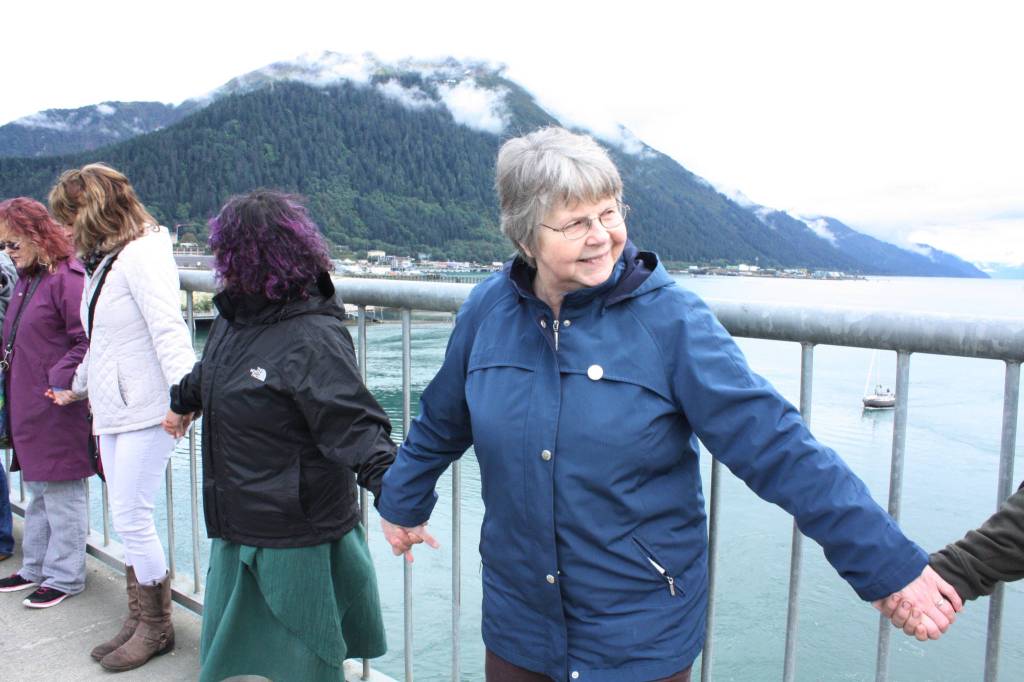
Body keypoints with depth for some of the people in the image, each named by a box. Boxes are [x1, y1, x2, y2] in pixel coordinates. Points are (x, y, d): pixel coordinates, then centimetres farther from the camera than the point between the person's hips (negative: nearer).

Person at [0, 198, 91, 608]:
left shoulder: (66, 278, -16)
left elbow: (87, 341, -22)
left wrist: (59, 380, -22)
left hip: (58, 408, -10)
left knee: (62, 493, 3)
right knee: (37, 491, 21)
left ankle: (64, 577, 16)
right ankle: (36, 567, 35)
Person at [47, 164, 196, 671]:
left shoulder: (142, 254, -12)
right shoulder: (103, 260, 19)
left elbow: (168, 329, -24)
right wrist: (78, 387, 38)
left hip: (145, 412, -9)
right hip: (112, 412, 9)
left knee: (131, 519, -5)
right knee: (127, 519, 13)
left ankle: (157, 627, 13)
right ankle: (140, 619, 25)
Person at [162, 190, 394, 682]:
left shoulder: (312, 339, -24)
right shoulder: (235, 317, 3)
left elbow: (356, 428, -31)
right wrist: (183, 402, 44)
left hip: (294, 548, -9)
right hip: (236, 535, 9)